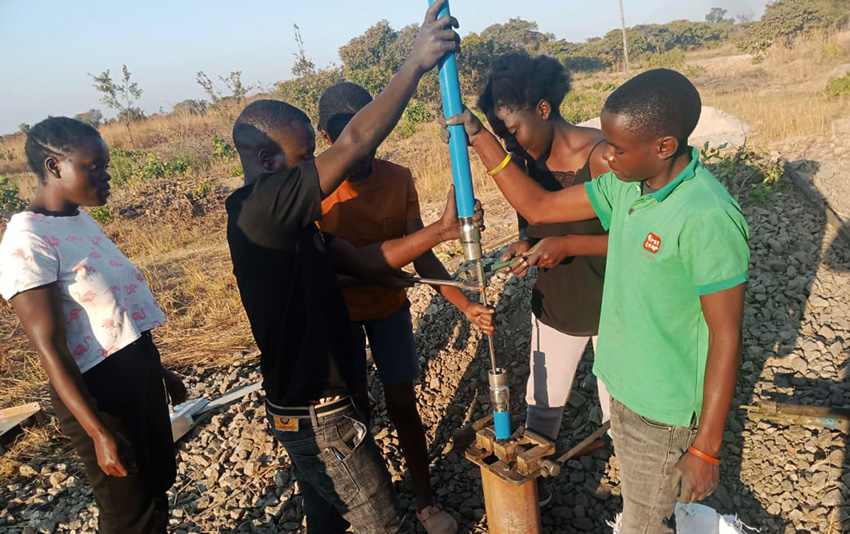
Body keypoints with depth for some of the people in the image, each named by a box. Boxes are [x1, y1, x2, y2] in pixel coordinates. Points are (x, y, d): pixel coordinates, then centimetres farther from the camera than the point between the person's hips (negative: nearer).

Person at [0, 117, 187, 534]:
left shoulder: (82, 220, 5)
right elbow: (50, 348, -21)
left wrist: (160, 370, 19)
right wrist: (99, 433, -21)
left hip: (139, 371, 8)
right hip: (97, 389, -8)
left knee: (159, 480, 23)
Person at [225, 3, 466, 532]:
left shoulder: (288, 221, 7)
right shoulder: (258, 210, -23)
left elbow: (365, 260, 3)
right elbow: (354, 144, -29)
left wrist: (441, 230, -5)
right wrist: (417, 61, -22)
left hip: (304, 408, 10)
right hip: (317, 416, -10)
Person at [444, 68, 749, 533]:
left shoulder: (707, 218, -28)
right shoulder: (625, 185, -5)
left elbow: (726, 338, -23)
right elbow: (537, 207, 1)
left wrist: (707, 448, -17)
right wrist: (479, 138, -6)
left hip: (663, 409, -7)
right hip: (623, 383, 7)